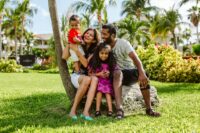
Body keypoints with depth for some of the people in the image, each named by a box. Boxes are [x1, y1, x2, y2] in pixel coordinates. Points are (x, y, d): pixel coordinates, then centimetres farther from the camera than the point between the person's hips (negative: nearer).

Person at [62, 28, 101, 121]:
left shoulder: (94, 50, 1)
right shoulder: (78, 45, 2)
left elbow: (86, 64, -15)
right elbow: (64, 57, -10)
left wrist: (77, 50, -22)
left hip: (88, 75, 1)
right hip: (76, 75, -1)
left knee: (95, 79, -36)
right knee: (87, 79, -36)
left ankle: (86, 111, -45)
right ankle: (73, 110, -30)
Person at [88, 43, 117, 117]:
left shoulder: (110, 63, 3)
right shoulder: (94, 62, -3)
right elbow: (90, 73, -3)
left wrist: (109, 74, -13)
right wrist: (99, 74, -14)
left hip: (108, 81, 2)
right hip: (98, 80, -1)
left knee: (108, 92, -21)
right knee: (99, 91, -26)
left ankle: (110, 110, -25)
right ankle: (97, 110, -26)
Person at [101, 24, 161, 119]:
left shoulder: (123, 43, -10)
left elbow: (135, 58, -24)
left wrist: (142, 73, -40)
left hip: (130, 72, -1)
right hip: (117, 74, 1)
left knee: (142, 74, -32)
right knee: (117, 72, -35)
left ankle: (149, 109, -23)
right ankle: (119, 109, -49)